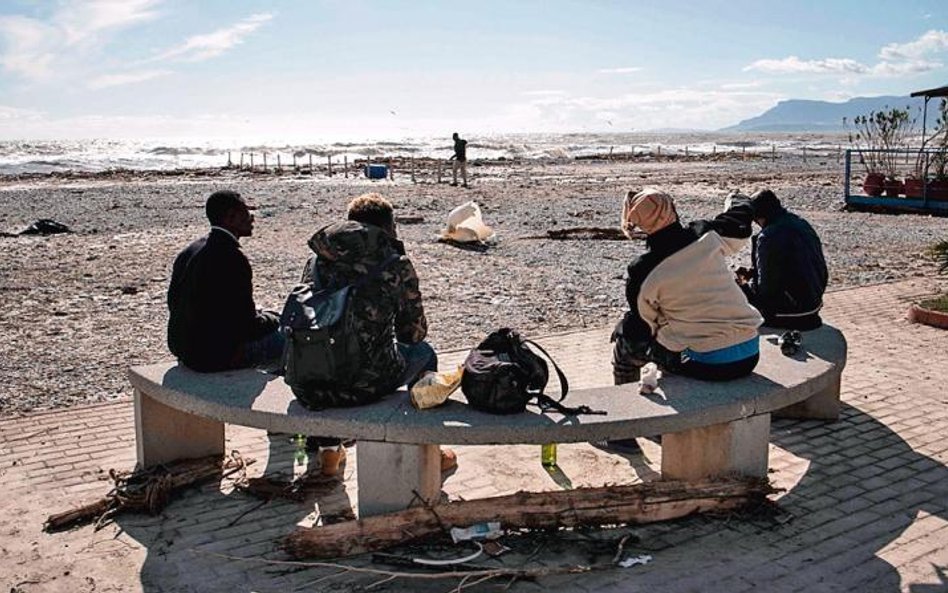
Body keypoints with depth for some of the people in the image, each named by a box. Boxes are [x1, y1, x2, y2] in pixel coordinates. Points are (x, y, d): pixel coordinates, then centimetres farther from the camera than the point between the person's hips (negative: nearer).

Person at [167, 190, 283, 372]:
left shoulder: (188, 252, 8)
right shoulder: (232, 258, -21)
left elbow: (173, 301, 17)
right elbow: (248, 323, -20)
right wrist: (273, 320, 4)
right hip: (214, 356, -10)